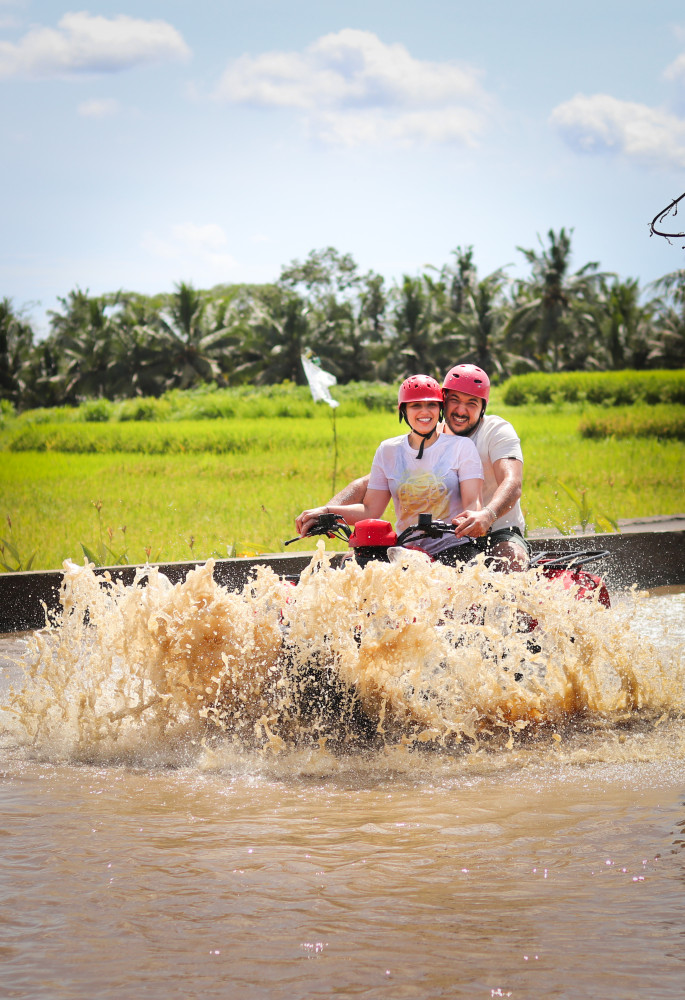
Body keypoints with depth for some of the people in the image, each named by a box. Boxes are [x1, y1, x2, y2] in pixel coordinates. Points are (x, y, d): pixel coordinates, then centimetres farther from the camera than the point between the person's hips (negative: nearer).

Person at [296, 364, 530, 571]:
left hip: (498, 533, -4)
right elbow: (368, 484, 1)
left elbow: (512, 484, -24)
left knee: (513, 559, -41)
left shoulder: (497, 431, -5)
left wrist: (487, 515, -47)